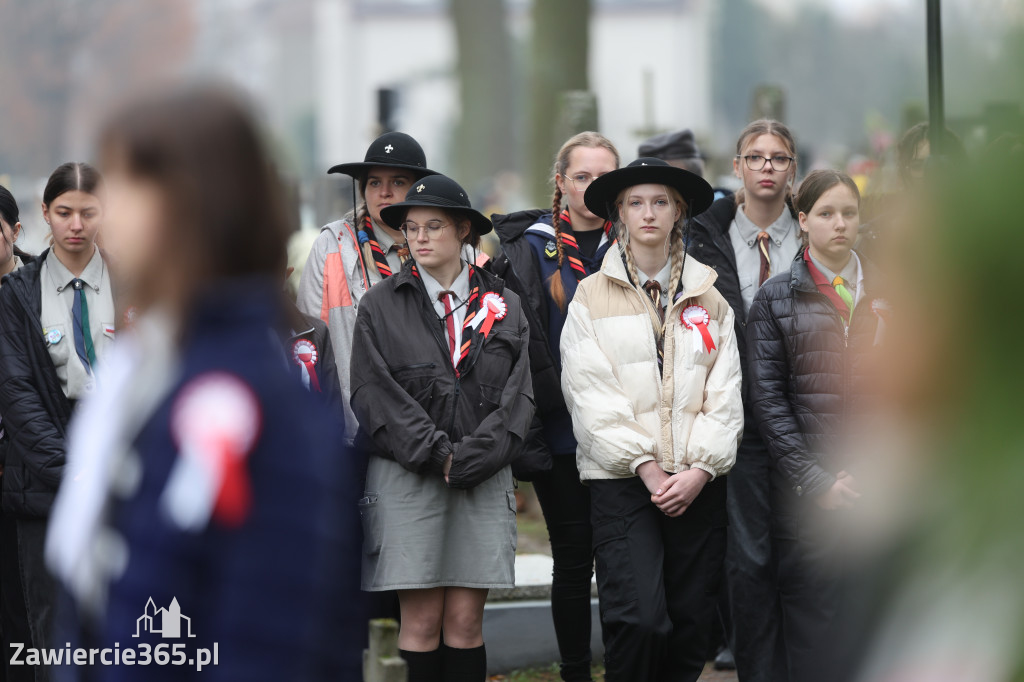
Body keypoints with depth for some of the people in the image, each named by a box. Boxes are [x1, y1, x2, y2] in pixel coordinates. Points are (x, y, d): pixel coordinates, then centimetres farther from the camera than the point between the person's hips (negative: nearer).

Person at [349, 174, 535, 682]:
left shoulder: (502, 307, 11)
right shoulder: (380, 306, 6)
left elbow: (516, 392, 4)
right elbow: (375, 394, -2)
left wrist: (474, 456, -10)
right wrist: (438, 454, -11)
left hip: (484, 476, 1)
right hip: (407, 474, -1)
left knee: (466, 620, 0)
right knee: (421, 620, -4)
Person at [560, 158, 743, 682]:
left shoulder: (708, 299, 13)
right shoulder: (592, 296, 6)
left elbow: (724, 395, 7)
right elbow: (590, 395, -3)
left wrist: (700, 470, -8)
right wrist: (646, 467, -12)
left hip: (697, 482, 3)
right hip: (621, 481, -3)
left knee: (692, 625, 1)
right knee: (639, 619, -18)